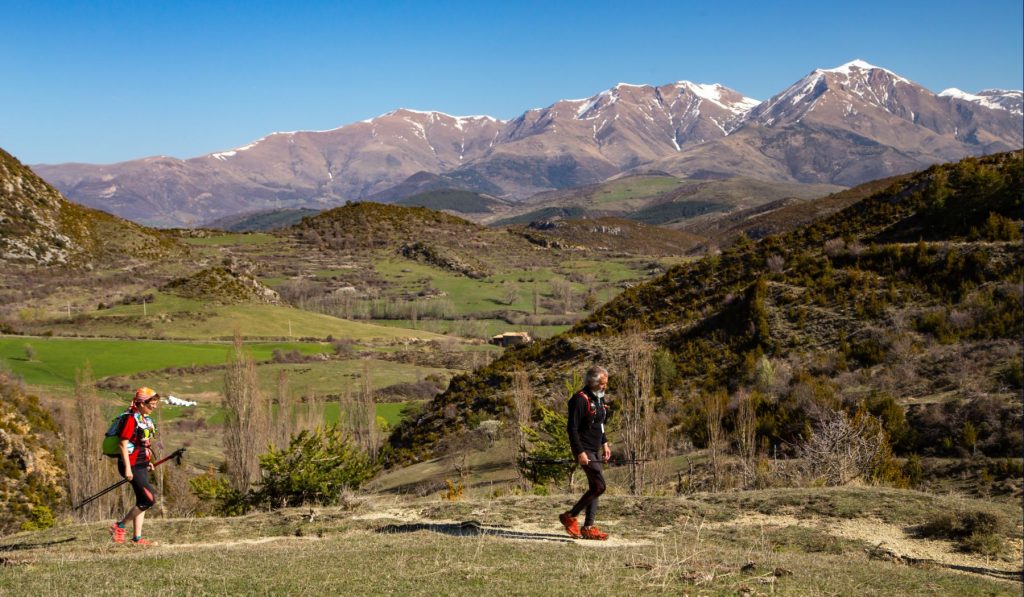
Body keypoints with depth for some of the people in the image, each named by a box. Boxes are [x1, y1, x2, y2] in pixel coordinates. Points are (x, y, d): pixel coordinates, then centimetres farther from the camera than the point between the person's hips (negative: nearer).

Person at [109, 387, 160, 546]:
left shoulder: (146, 419, 12)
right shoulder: (131, 419, -16)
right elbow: (123, 443, -19)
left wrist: (148, 461, 20)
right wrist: (127, 468, -21)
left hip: (142, 465, 9)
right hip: (132, 466, -9)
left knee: (142, 501, 10)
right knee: (150, 499, -12)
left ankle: (137, 538, 17)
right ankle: (119, 526, 0)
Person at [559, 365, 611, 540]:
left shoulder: (598, 398, 11)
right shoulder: (580, 399, -17)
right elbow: (572, 429, -20)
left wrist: (604, 443, 17)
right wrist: (580, 452, -22)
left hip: (596, 450, 9)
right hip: (584, 451, -9)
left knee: (594, 487, 8)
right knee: (599, 486, -13)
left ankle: (588, 527, 15)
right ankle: (570, 517, -1)